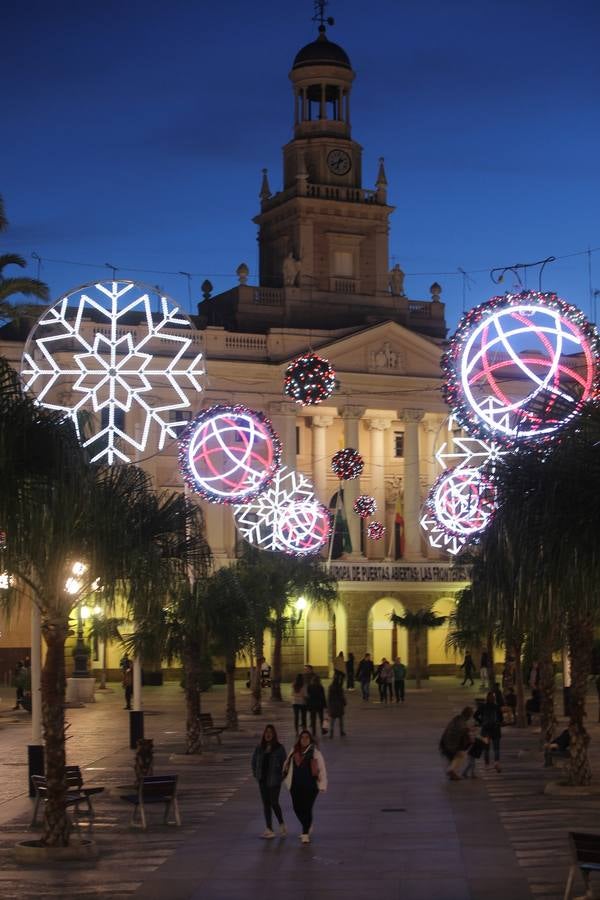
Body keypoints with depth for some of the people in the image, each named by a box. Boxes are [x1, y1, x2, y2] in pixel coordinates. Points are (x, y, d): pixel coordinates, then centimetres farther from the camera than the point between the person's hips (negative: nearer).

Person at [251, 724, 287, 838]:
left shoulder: (279, 748, -5)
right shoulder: (260, 748, 7)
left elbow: (284, 763, -4)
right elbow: (254, 761, 18)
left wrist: (281, 776, -7)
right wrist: (256, 774, 11)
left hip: (274, 780, -4)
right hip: (263, 780, 4)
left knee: (274, 803, -6)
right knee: (266, 804, 5)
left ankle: (282, 825, 17)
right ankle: (269, 830, 8)